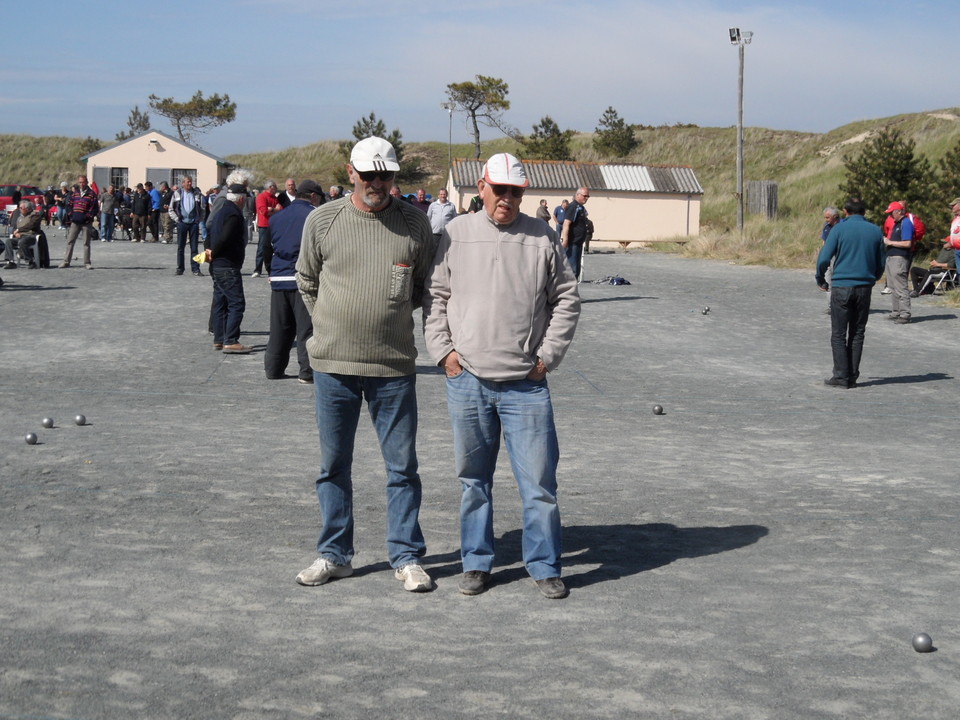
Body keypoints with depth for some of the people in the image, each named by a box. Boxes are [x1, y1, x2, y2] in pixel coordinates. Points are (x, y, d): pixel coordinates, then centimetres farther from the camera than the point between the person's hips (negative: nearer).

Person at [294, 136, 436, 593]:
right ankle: (334, 555, 22)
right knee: (333, 465, 10)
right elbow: (306, 280, 14)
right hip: (333, 365, 1)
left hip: (394, 366, -1)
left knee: (402, 466, 4)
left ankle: (407, 557, 15)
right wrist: (332, 324, 11)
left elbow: (426, 284, 13)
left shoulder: (414, 224, -1)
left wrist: (392, 316, 11)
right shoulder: (323, 221, 0)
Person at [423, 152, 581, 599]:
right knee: (473, 479, 10)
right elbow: (434, 296, 9)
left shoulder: (542, 239, 4)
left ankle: (544, 566, 12)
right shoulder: (455, 235, 4)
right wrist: (442, 350, -1)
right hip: (467, 380, 1)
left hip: (525, 384, -1)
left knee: (539, 479, 0)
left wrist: (547, 355, 2)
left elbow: (566, 300, 9)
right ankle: (476, 562, 22)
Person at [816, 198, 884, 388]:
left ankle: (841, 376, 0)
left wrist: (821, 281, 5)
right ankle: (853, 377, 10)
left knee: (838, 335, 3)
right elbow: (880, 265, 11)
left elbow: (823, 259, -10)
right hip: (865, 287, 3)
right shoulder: (876, 232, 6)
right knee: (857, 334, 10)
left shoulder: (839, 229, -4)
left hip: (841, 287, -3)